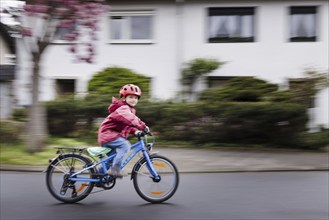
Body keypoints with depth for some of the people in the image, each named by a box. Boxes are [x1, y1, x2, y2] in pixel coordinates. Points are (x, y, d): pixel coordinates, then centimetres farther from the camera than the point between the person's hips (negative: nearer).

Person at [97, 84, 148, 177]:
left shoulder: (130, 109, 16)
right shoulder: (123, 108, -18)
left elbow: (127, 125, 18)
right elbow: (131, 119, -37)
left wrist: (135, 131, 1)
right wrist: (143, 126, -39)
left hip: (109, 135, 11)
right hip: (107, 134, -11)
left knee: (113, 156, 21)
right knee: (126, 145, -27)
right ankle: (115, 169, -23)